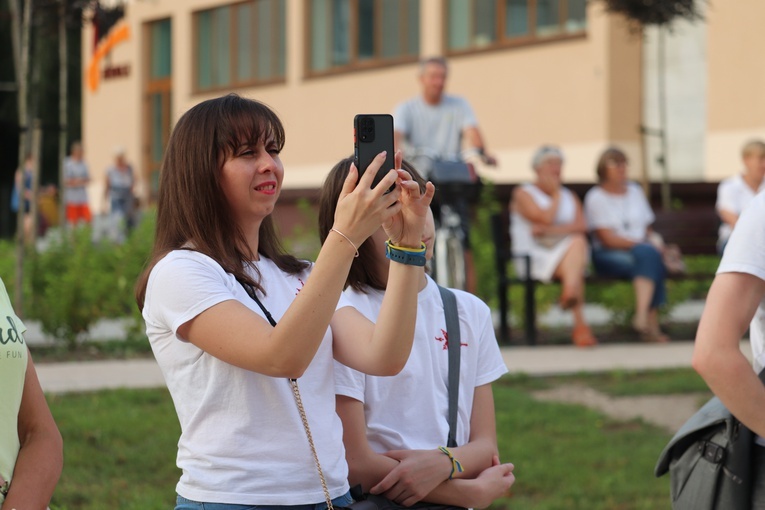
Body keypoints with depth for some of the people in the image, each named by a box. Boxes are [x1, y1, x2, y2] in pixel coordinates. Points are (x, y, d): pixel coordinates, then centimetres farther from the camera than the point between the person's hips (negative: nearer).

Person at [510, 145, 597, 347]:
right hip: (534, 256, -4)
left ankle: (569, 292, -53)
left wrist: (549, 230, -13)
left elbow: (581, 226, 2)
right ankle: (580, 325, -47)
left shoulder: (570, 196, 23)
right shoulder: (523, 193, 6)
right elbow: (545, 217, -13)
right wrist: (556, 194, 4)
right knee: (573, 269, -34)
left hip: (566, 250, 4)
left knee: (578, 242, -34)